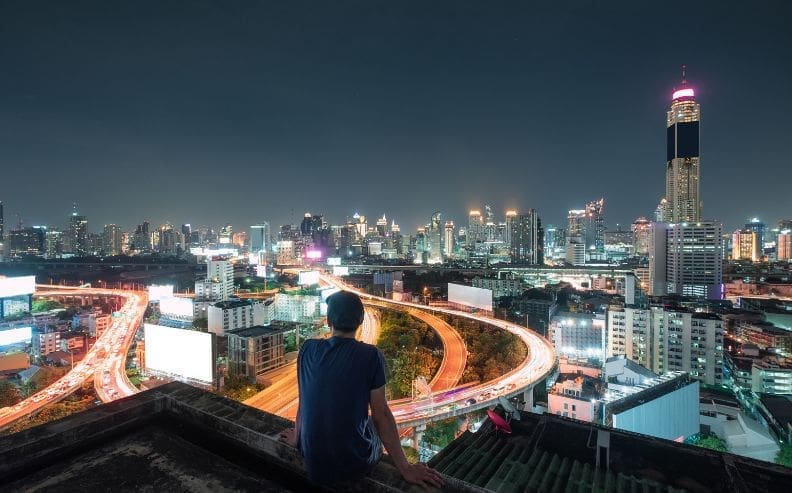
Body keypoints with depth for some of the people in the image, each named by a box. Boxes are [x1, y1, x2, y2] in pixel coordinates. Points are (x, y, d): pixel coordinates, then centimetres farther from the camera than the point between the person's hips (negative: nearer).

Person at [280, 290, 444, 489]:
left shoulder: (308, 349, -7)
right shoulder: (370, 355, -17)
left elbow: (304, 400, 5)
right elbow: (382, 414, -13)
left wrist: (297, 438, 22)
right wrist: (406, 469, -3)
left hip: (313, 462, 4)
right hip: (354, 463, -3)